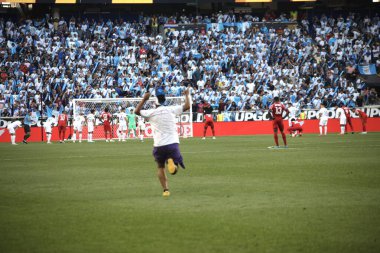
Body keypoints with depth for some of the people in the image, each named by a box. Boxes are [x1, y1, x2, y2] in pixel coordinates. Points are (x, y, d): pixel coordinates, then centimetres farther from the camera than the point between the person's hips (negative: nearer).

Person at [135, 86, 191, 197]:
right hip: (173, 143, 0)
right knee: (174, 170, 10)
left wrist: (144, 99, 22)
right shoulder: (171, 110, 0)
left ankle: (165, 189, 4)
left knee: (160, 167, 19)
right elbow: (187, 106, 4)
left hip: (159, 145, 0)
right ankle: (171, 162, -25)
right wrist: (186, 95, 20)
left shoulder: (151, 113, -1)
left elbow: (137, 111, 15)